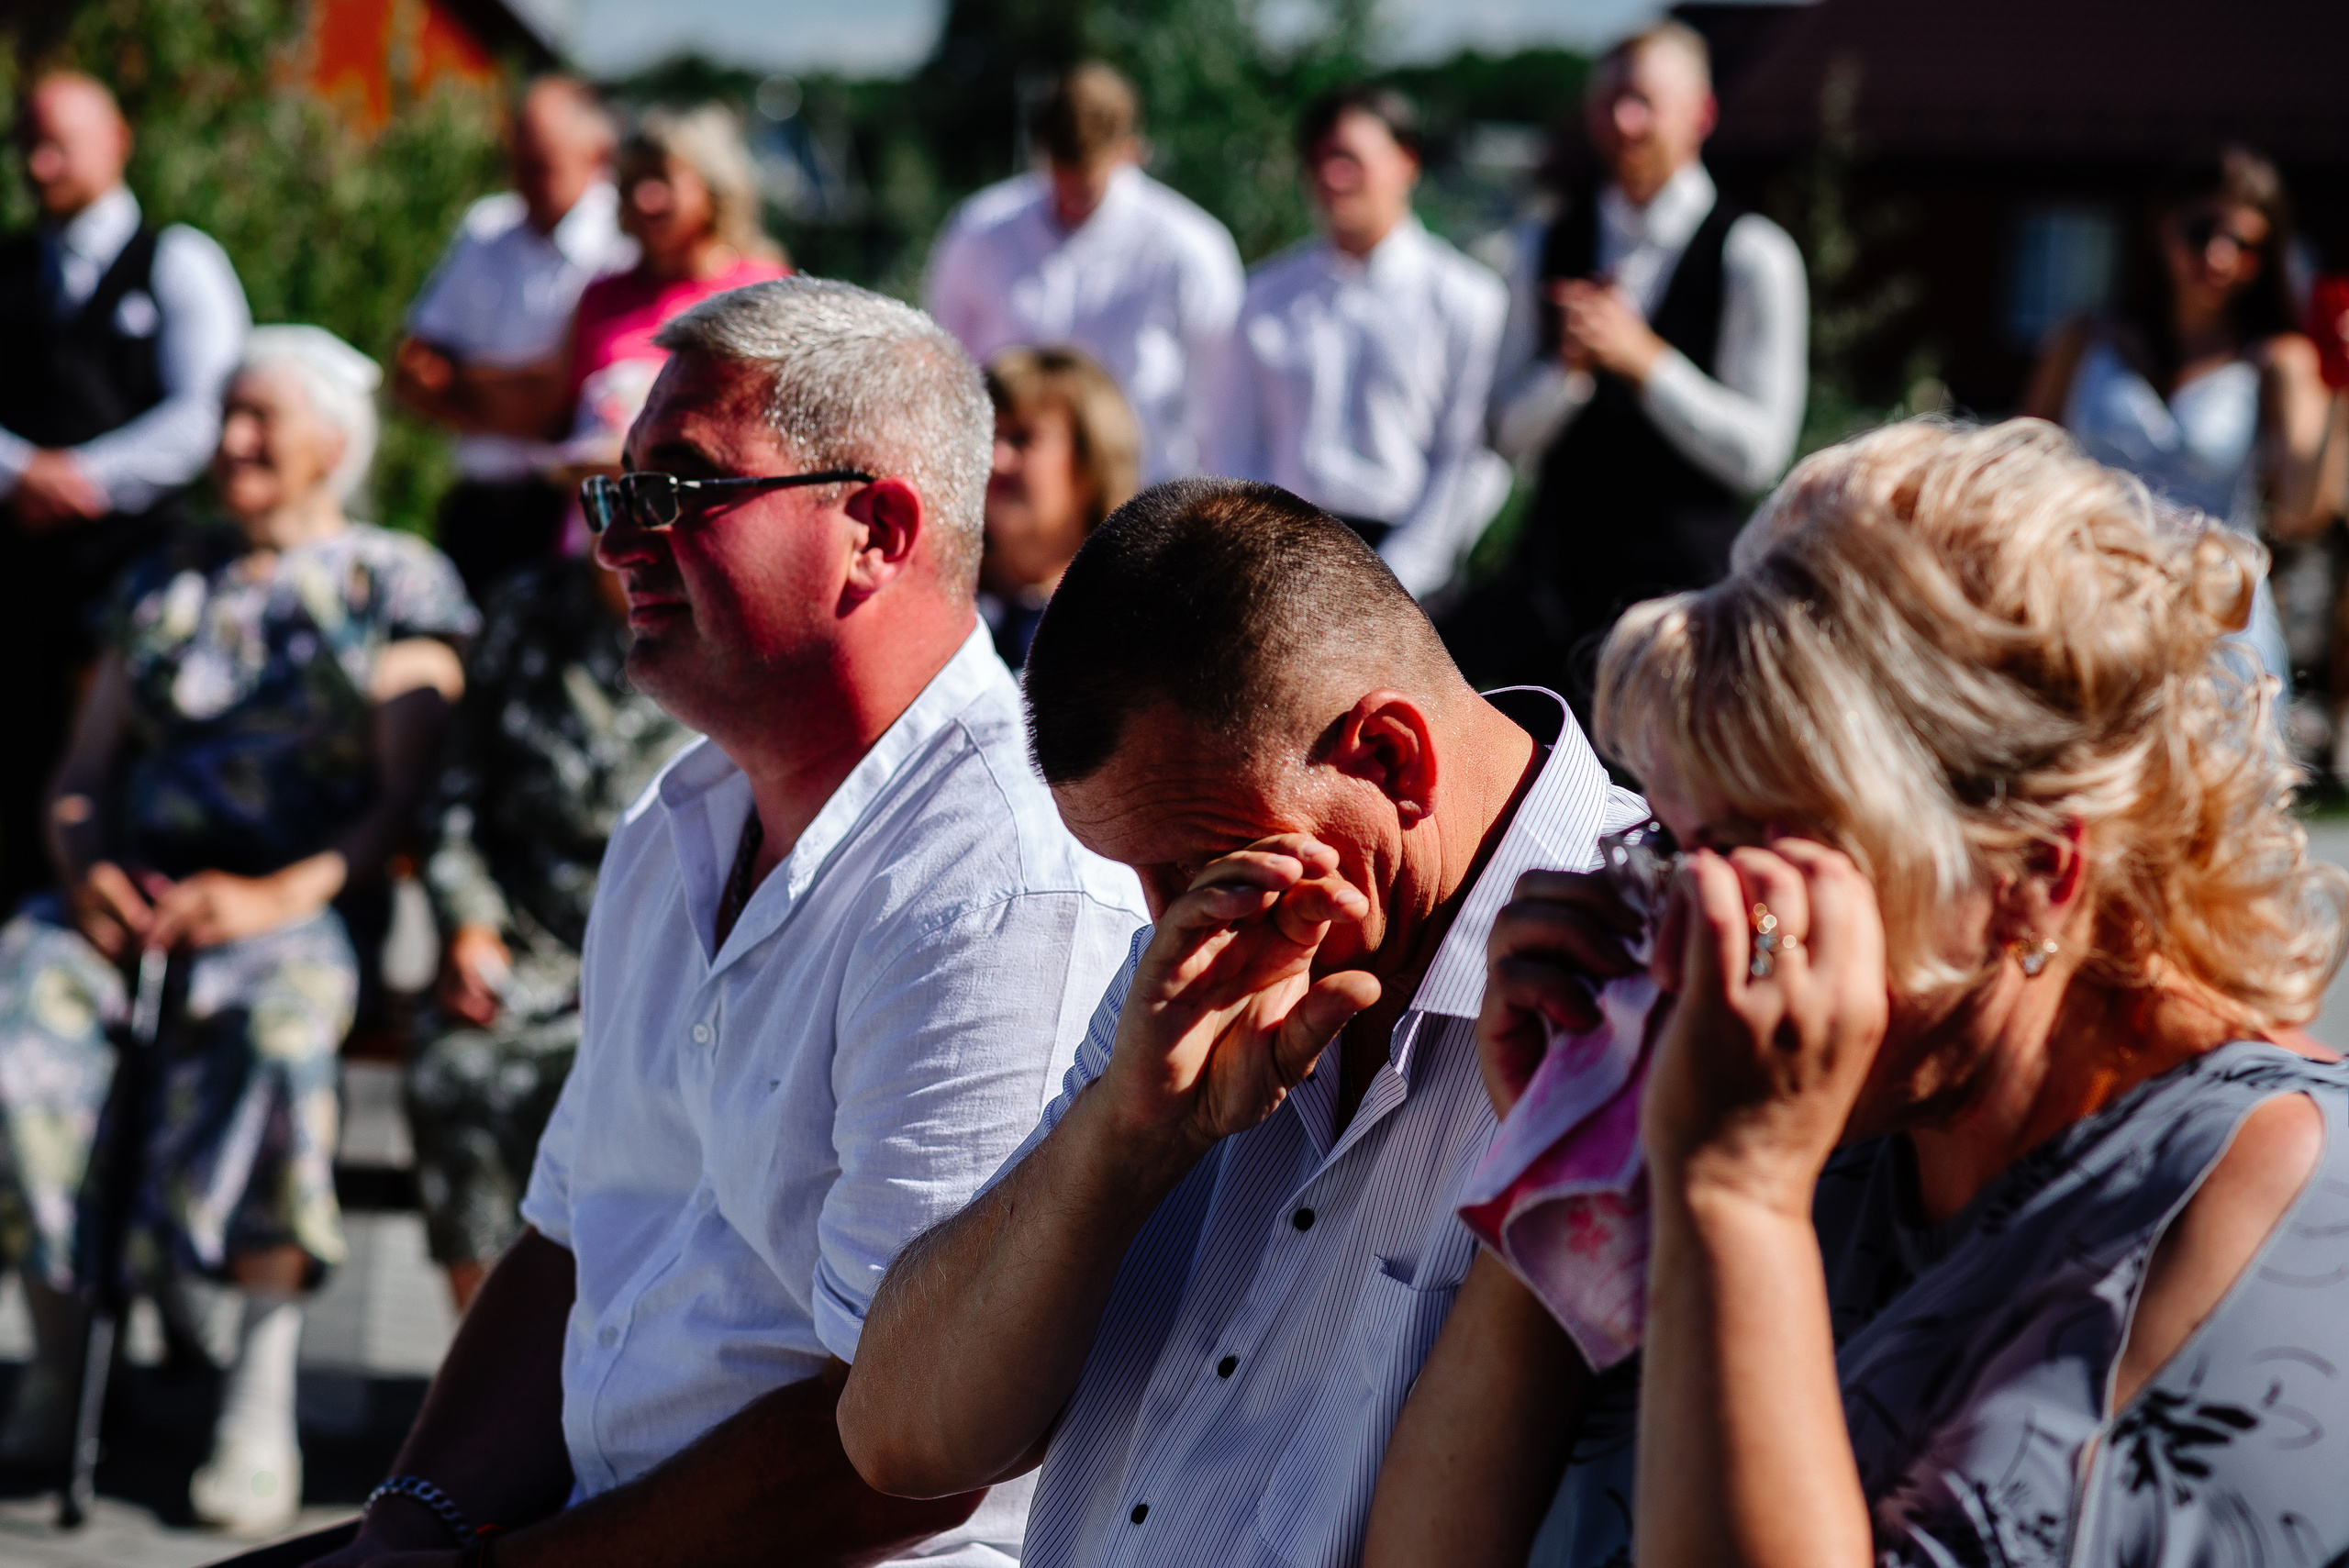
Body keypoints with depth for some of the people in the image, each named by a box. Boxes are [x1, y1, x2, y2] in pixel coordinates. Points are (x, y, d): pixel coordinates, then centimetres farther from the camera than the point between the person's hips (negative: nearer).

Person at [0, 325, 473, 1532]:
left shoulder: (397, 585, 11)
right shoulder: (163, 585, 26)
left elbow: (408, 801, -1)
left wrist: (278, 896, -17)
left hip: (305, 905, -4)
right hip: (135, 895, 4)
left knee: (281, 1014, -40)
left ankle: (264, 1388, -37)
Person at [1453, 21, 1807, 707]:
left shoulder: (1751, 256, -3)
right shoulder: (1544, 246, 12)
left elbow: (1760, 452, -8)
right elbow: (1509, 434, 10)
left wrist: (1643, 360, -16)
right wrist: (1572, 365, -10)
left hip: (1684, 573, -4)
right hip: (1552, 567, 4)